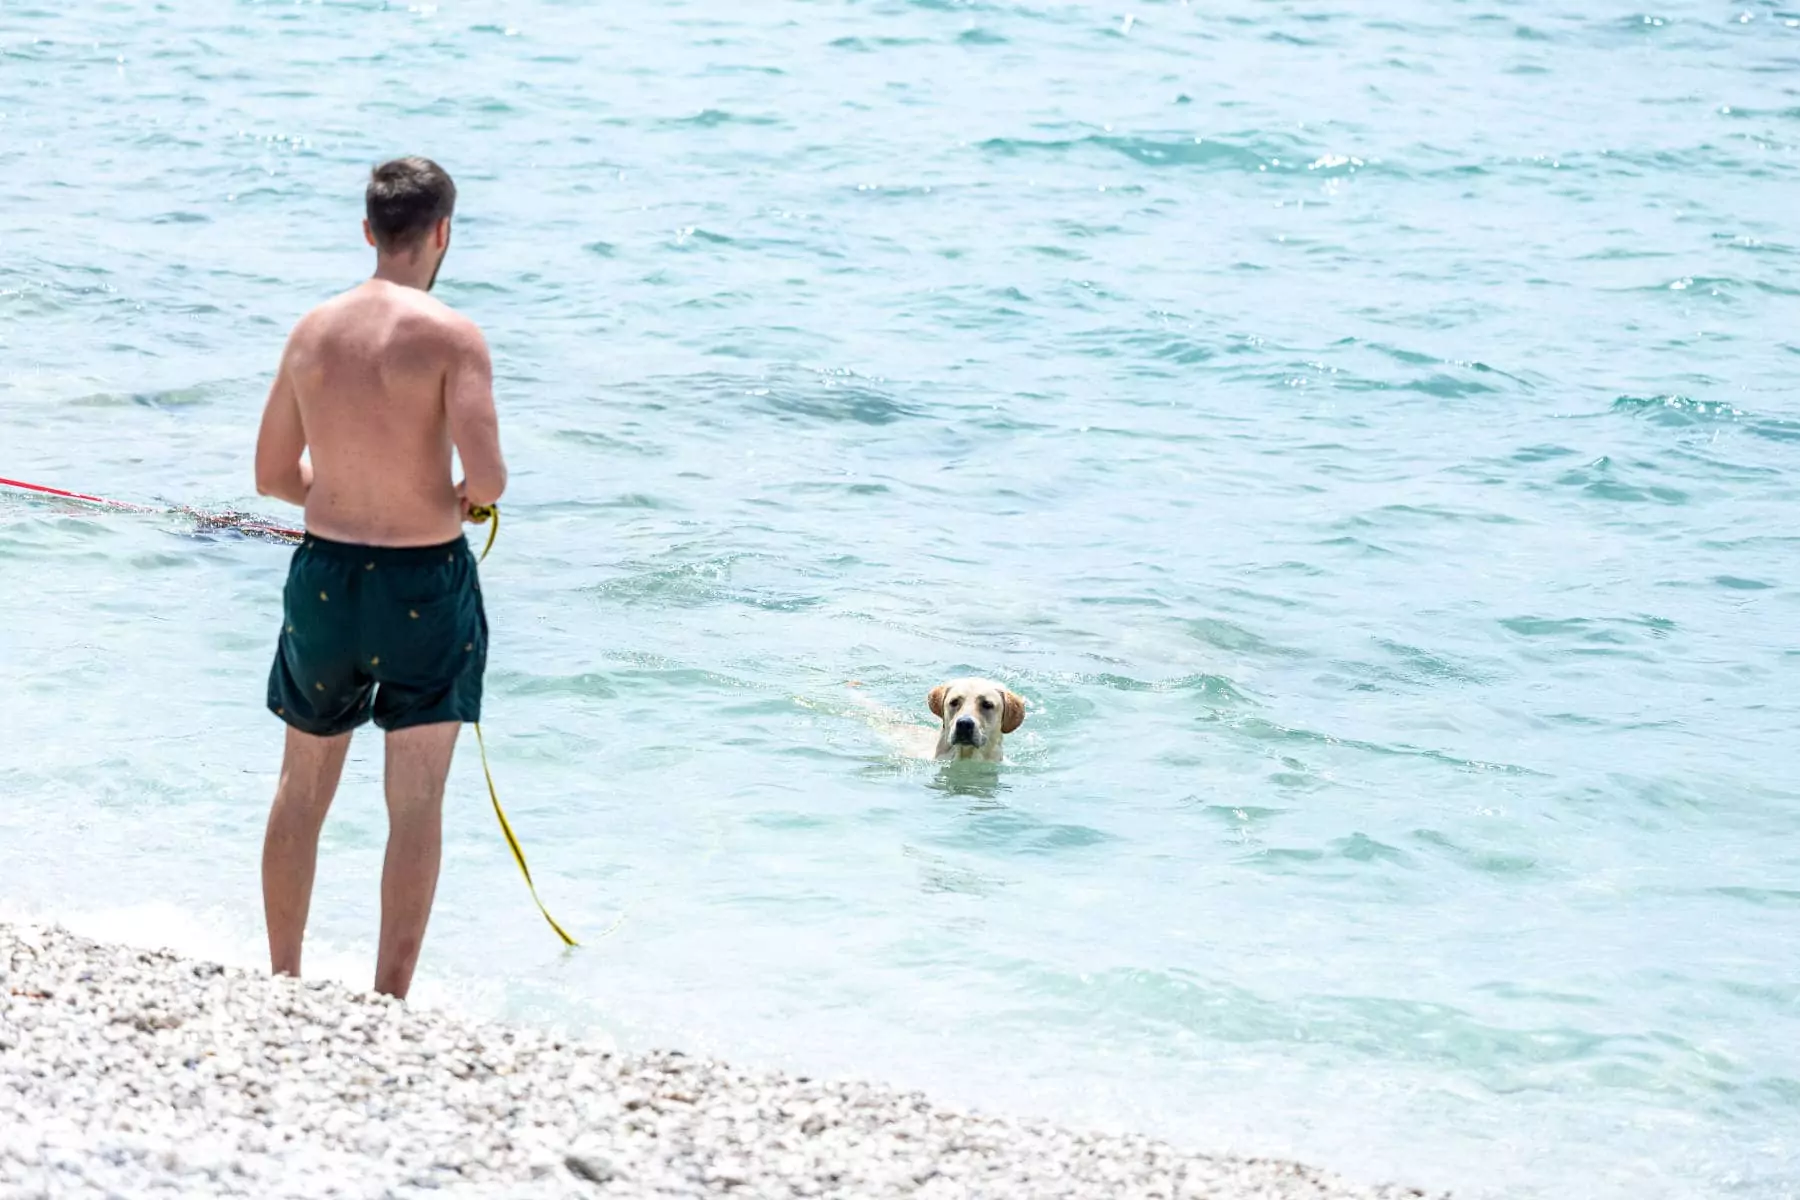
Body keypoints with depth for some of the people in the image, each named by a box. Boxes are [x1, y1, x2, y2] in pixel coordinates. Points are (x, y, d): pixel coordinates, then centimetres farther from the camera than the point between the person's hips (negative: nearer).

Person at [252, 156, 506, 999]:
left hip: (324, 578, 4)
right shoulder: (450, 335, -14)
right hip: (427, 584, -4)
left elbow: (273, 476, 7)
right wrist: (466, 498, 0)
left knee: (302, 789, 18)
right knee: (416, 804, 5)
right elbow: (487, 473, -22)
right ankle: (389, 999, 4)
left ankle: (282, 981, 27)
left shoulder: (312, 331, 0)